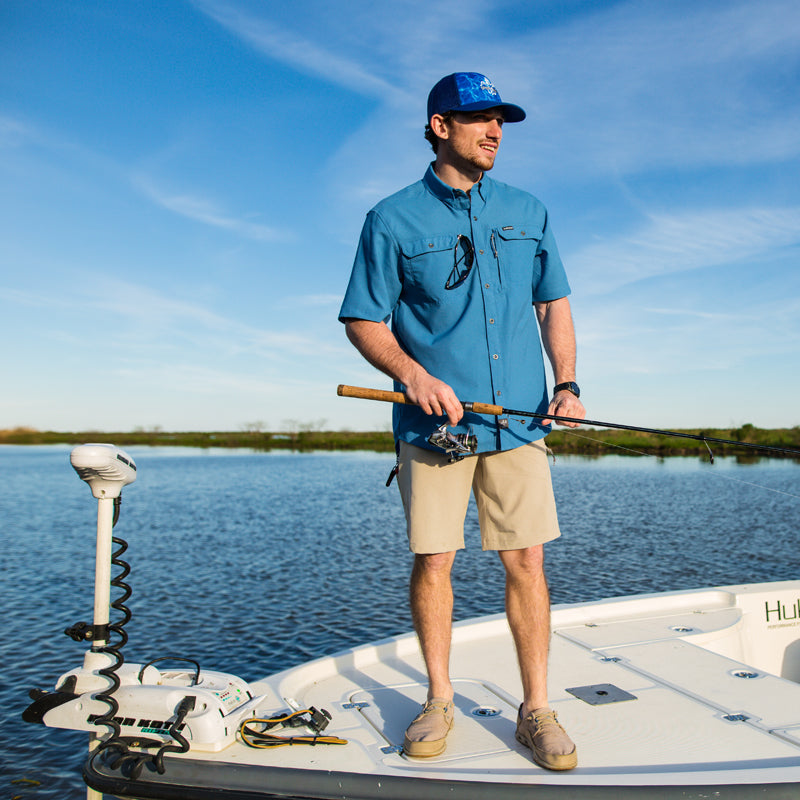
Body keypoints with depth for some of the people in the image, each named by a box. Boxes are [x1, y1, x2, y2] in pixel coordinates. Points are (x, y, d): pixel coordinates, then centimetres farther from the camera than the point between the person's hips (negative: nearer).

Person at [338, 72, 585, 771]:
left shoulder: (528, 213, 14)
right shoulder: (393, 220, 2)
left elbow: (554, 304, 18)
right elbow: (363, 321, 1)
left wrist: (568, 383, 4)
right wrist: (414, 374, -16)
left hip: (519, 420, 3)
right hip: (434, 420, -2)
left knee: (526, 561, 3)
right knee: (432, 559, 4)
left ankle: (537, 709, 17)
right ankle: (439, 700, 23)